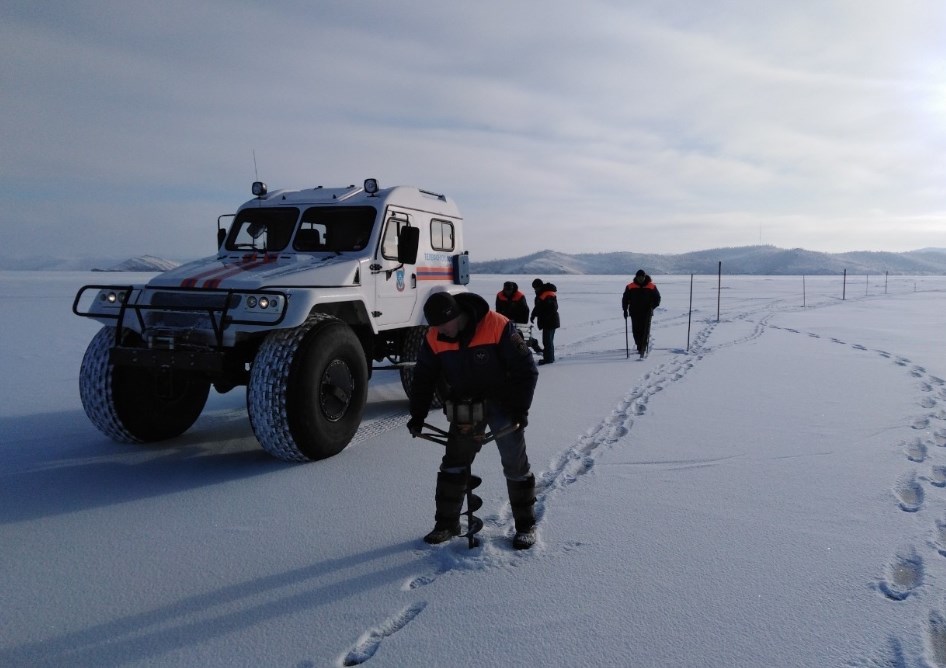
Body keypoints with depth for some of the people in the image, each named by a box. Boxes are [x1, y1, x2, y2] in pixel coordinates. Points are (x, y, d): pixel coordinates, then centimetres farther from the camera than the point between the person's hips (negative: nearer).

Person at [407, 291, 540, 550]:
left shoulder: (498, 327, -25)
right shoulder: (435, 338, -11)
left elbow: (525, 368, -17)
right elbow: (424, 378, 3)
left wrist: (521, 408, -18)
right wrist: (417, 415, -2)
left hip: (502, 403, -3)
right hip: (464, 405, 4)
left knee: (515, 465, 1)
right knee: (453, 464, 3)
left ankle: (526, 525, 17)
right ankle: (447, 523, 18)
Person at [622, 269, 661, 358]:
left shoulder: (651, 287, 1)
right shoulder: (630, 287, 3)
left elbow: (657, 298, 7)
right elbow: (625, 298, 9)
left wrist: (652, 306, -9)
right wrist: (625, 309, 1)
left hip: (647, 312, -1)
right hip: (634, 313, 1)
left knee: (645, 331, -10)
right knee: (636, 331, 1)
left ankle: (643, 348, -9)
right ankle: (640, 347, 16)